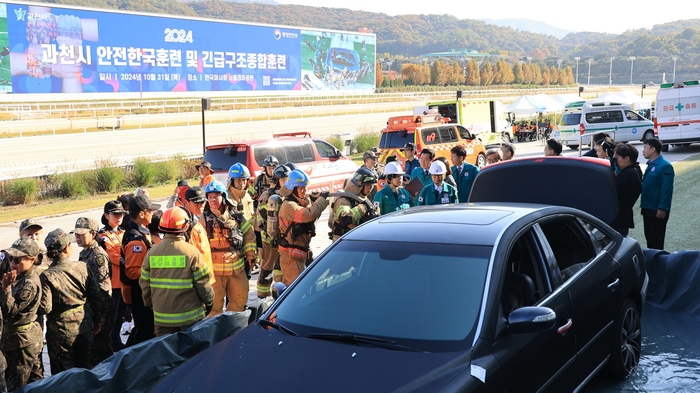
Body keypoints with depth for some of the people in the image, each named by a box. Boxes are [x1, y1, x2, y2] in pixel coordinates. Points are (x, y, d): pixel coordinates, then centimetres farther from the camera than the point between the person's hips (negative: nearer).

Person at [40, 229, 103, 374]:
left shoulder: (47, 277, -17)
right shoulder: (83, 267, -7)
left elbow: (45, 308, -18)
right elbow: (95, 297, -1)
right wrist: (97, 321, 11)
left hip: (61, 332, -3)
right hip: (85, 328, 3)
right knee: (83, 370, 19)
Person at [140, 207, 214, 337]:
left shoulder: (152, 253, -3)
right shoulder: (192, 252, -14)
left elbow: (145, 283, 4)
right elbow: (203, 283, -10)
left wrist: (150, 303, 20)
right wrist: (209, 301, 8)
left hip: (162, 317, 3)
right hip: (190, 316, -3)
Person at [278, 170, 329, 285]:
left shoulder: (300, 202, 14)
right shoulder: (288, 205, -18)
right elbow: (308, 215, -31)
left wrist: (317, 201, -9)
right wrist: (321, 199, -19)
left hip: (299, 254, 10)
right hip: (291, 255, -10)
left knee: (288, 286, 18)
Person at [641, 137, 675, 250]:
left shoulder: (665, 166, -17)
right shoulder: (651, 164, 11)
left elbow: (667, 190, -20)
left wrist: (662, 208, -21)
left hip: (658, 210, -9)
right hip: (648, 208, 9)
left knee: (657, 240, 1)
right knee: (649, 236, 17)